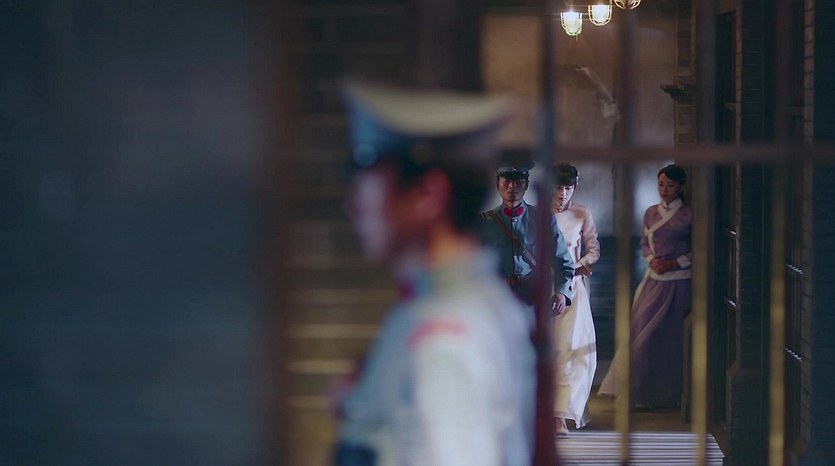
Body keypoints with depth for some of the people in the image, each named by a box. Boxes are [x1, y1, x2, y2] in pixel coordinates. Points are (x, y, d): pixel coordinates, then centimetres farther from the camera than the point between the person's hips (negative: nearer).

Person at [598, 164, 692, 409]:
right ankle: (639, 390, 10)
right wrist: (652, 260, -4)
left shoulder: (688, 215, -5)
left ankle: (667, 393, 10)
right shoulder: (651, 212, 10)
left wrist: (675, 263, -14)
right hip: (653, 279, 5)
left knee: (670, 336, -1)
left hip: (678, 281, -5)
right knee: (641, 333, 1)